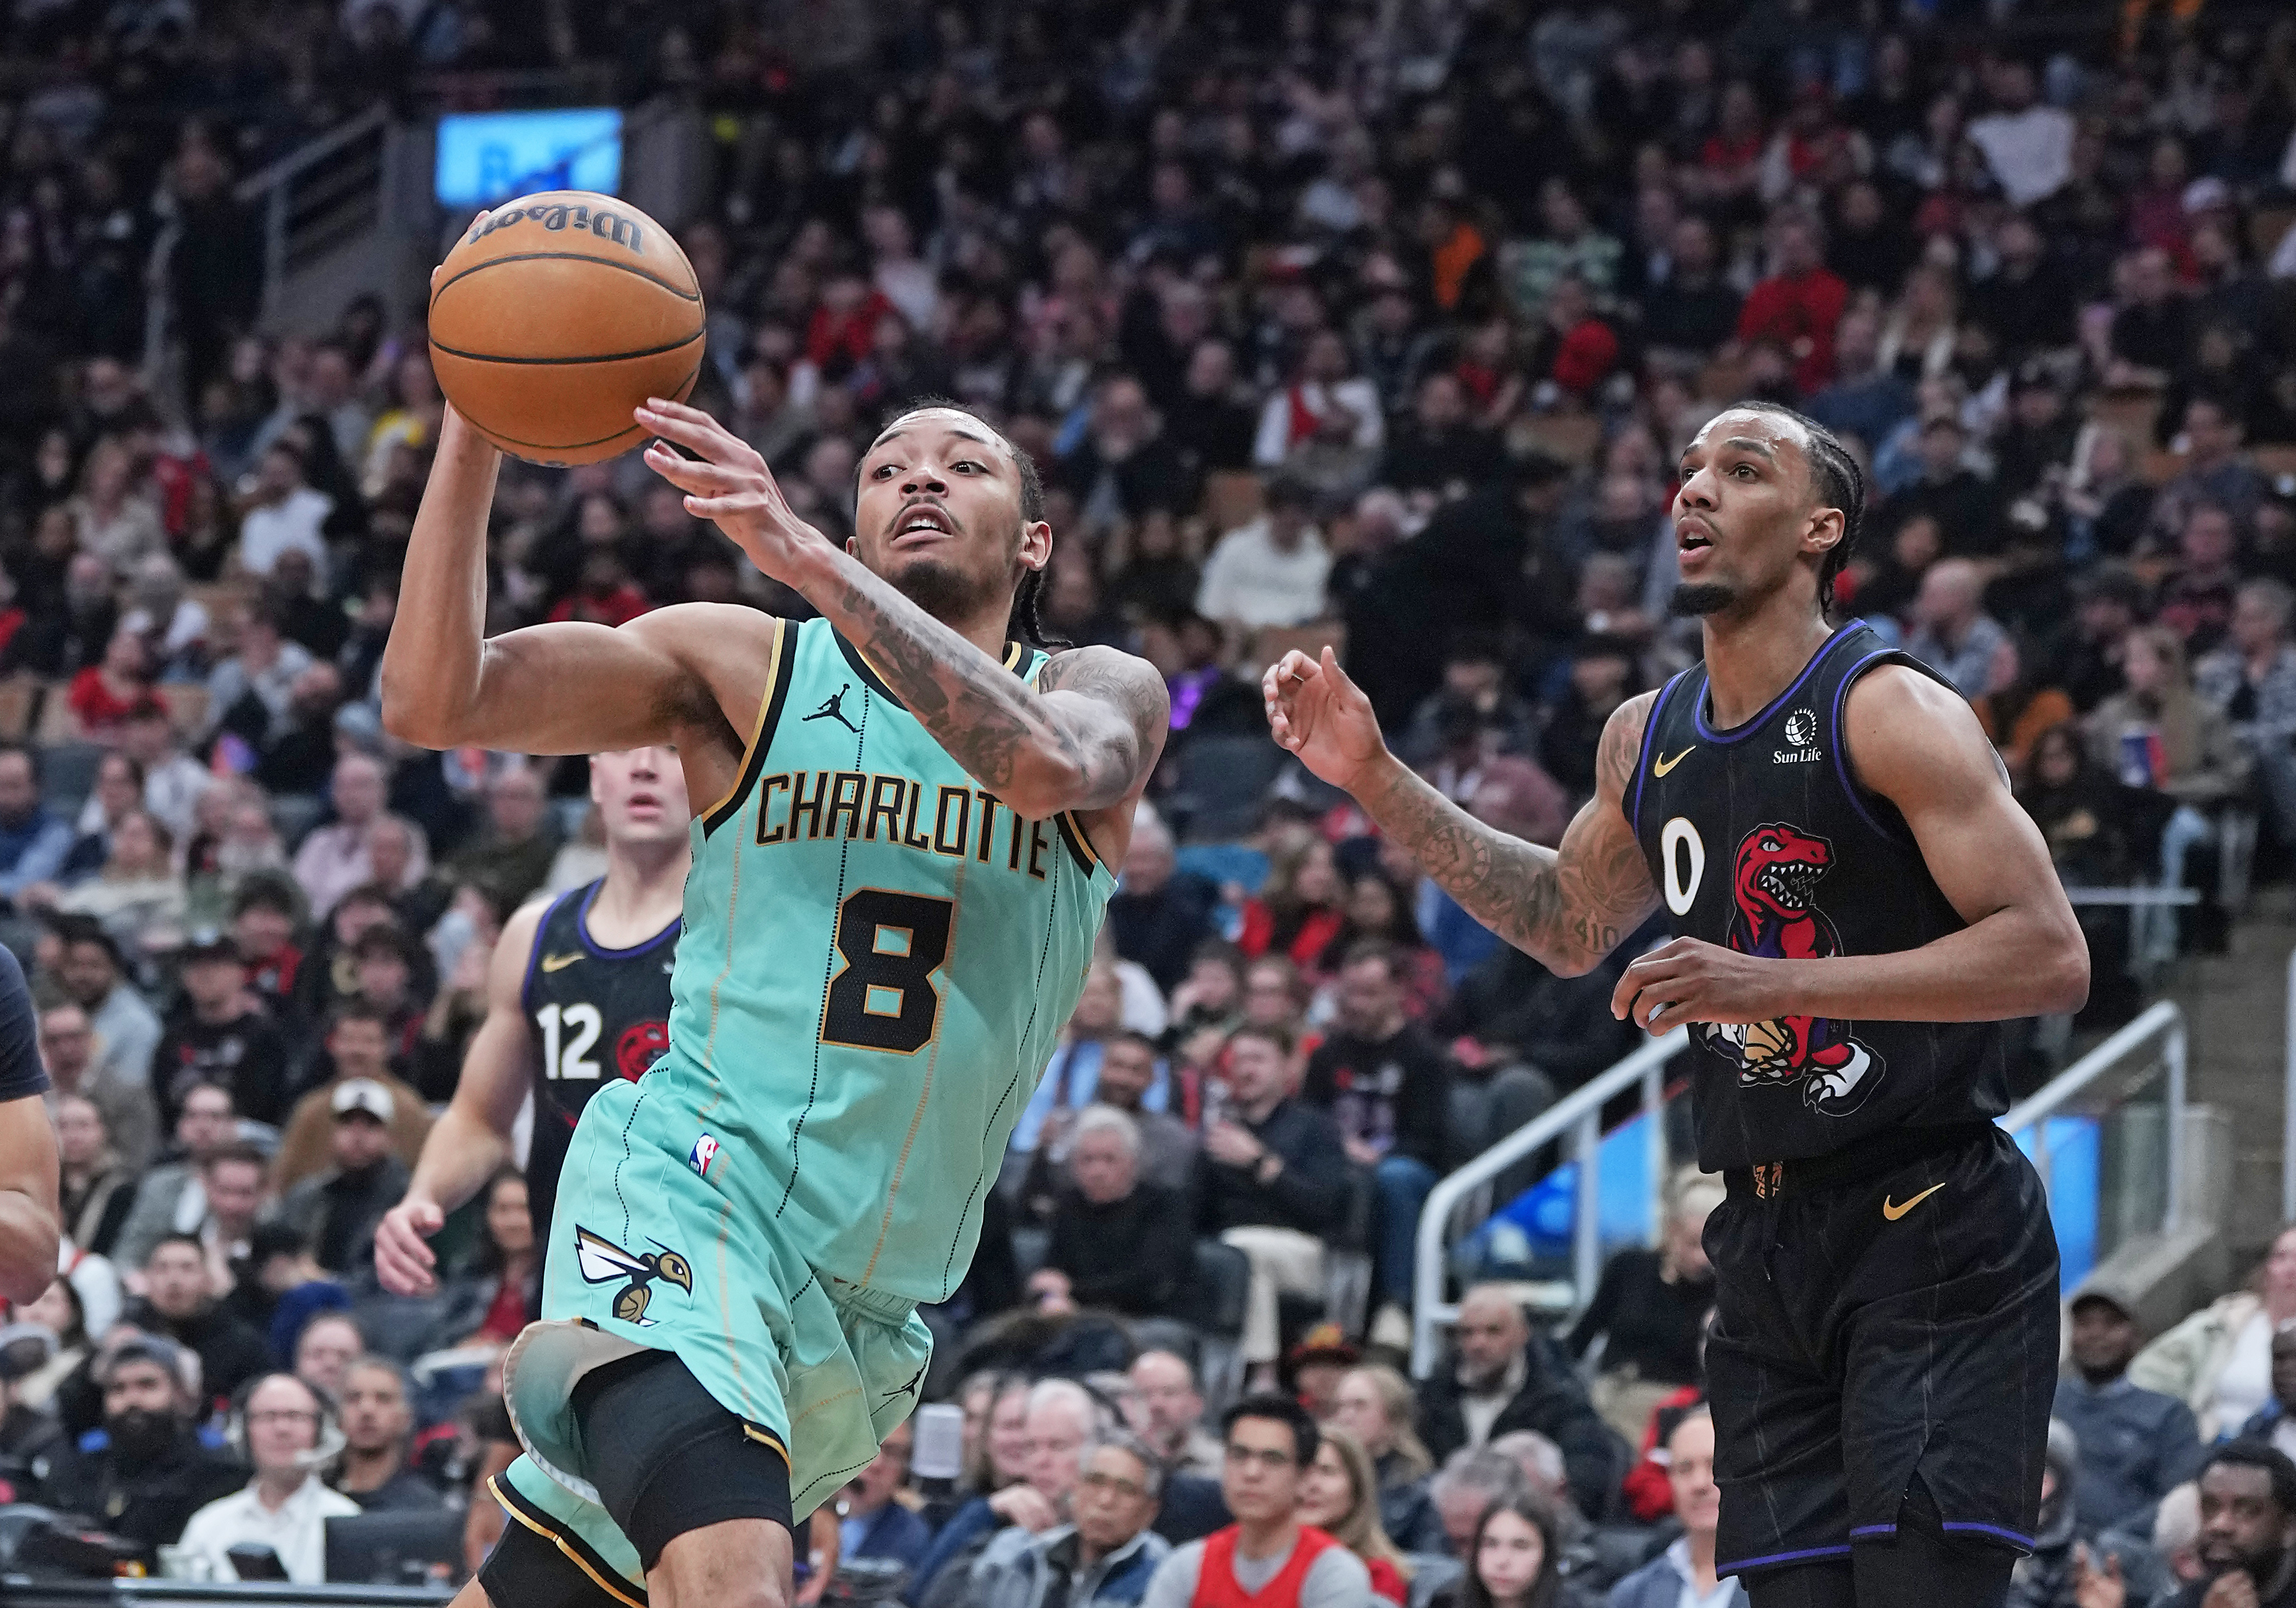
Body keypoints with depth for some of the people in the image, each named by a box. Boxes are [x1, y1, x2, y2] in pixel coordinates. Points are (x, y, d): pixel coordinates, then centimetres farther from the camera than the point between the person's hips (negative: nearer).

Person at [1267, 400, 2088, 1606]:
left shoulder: (1891, 713, -12)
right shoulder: (1646, 739, 11)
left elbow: (2052, 959, -19)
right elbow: (1570, 927, 29)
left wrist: (1778, 983, -26)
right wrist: (1375, 782, 20)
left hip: (1932, 1240, -7)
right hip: (1768, 1241, 7)